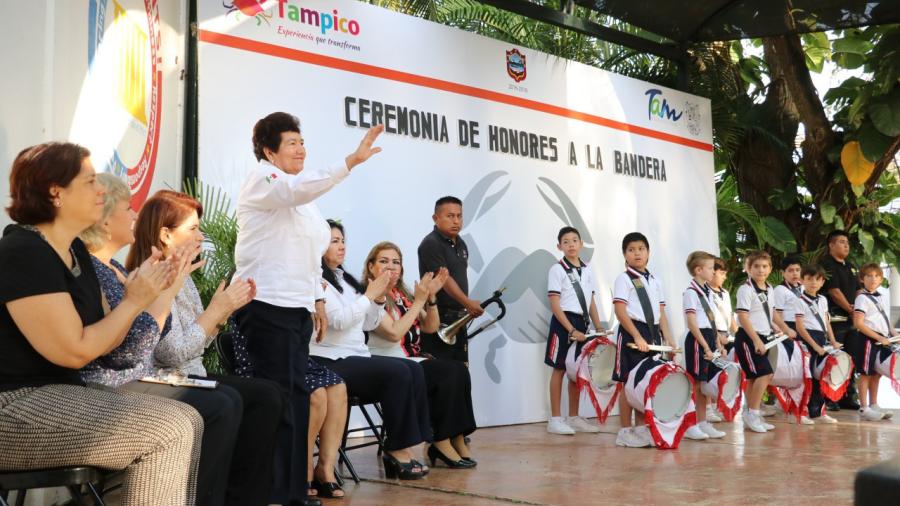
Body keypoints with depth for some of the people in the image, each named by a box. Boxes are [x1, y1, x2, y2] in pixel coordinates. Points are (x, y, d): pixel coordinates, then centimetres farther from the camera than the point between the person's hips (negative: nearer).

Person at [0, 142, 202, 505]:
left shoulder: (75, 249, 11)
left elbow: (102, 342, 9)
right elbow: (75, 351, -20)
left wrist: (147, 290, -3)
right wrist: (134, 301, -10)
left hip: (57, 393, 9)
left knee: (187, 421, -2)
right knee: (169, 430, -20)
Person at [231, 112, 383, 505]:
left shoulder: (300, 199, 22)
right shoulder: (260, 179, -5)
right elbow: (301, 188, -27)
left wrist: (318, 300, 17)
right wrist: (352, 160, -34)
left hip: (297, 307, 8)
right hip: (266, 305, -8)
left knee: (296, 395, 9)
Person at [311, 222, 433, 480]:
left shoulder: (344, 278, 19)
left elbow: (368, 324, 18)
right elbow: (339, 321, -18)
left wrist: (379, 297, 3)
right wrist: (369, 295, -11)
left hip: (356, 357, 8)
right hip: (330, 362, -8)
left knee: (414, 370, -12)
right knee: (398, 373, -24)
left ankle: (404, 447, -15)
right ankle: (397, 450, -15)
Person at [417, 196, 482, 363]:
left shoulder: (461, 244, 14)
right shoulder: (431, 244, -12)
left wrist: (466, 308, 12)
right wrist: (468, 303, -24)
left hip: (458, 317, 9)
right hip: (438, 318, -9)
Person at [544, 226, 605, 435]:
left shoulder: (588, 270, 11)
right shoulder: (557, 269, -7)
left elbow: (591, 302, 15)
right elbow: (555, 304, -12)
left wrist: (599, 328, 9)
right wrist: (571, 329, -17)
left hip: (581, 323, 6)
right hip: (563, 323, -6)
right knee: (560, 369, -2)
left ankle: (573, 417, 19)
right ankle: (555, 419, 4)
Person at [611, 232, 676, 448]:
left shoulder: (655, 281, 16)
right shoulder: (623, 279, -4)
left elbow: (661, 313, 16)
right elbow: (620, 311, -12)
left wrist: (668, 338, 7)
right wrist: (637, 336, -19)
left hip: (653, 333, 6)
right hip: (631, 334, -6)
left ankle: (641, 428, 17)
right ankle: (625, 431, 3)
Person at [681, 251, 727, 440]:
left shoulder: (708, 292, 16)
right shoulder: (691, 292, -11)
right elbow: (692, 323, -17)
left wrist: (718, 345, 14)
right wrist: (705, 346, -20)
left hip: (709, 340, 9)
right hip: (697, 341, -9)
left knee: (706, 383, 12)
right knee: (695, 383, -6)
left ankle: (702, 423, 19)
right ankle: (689, 425, 0)